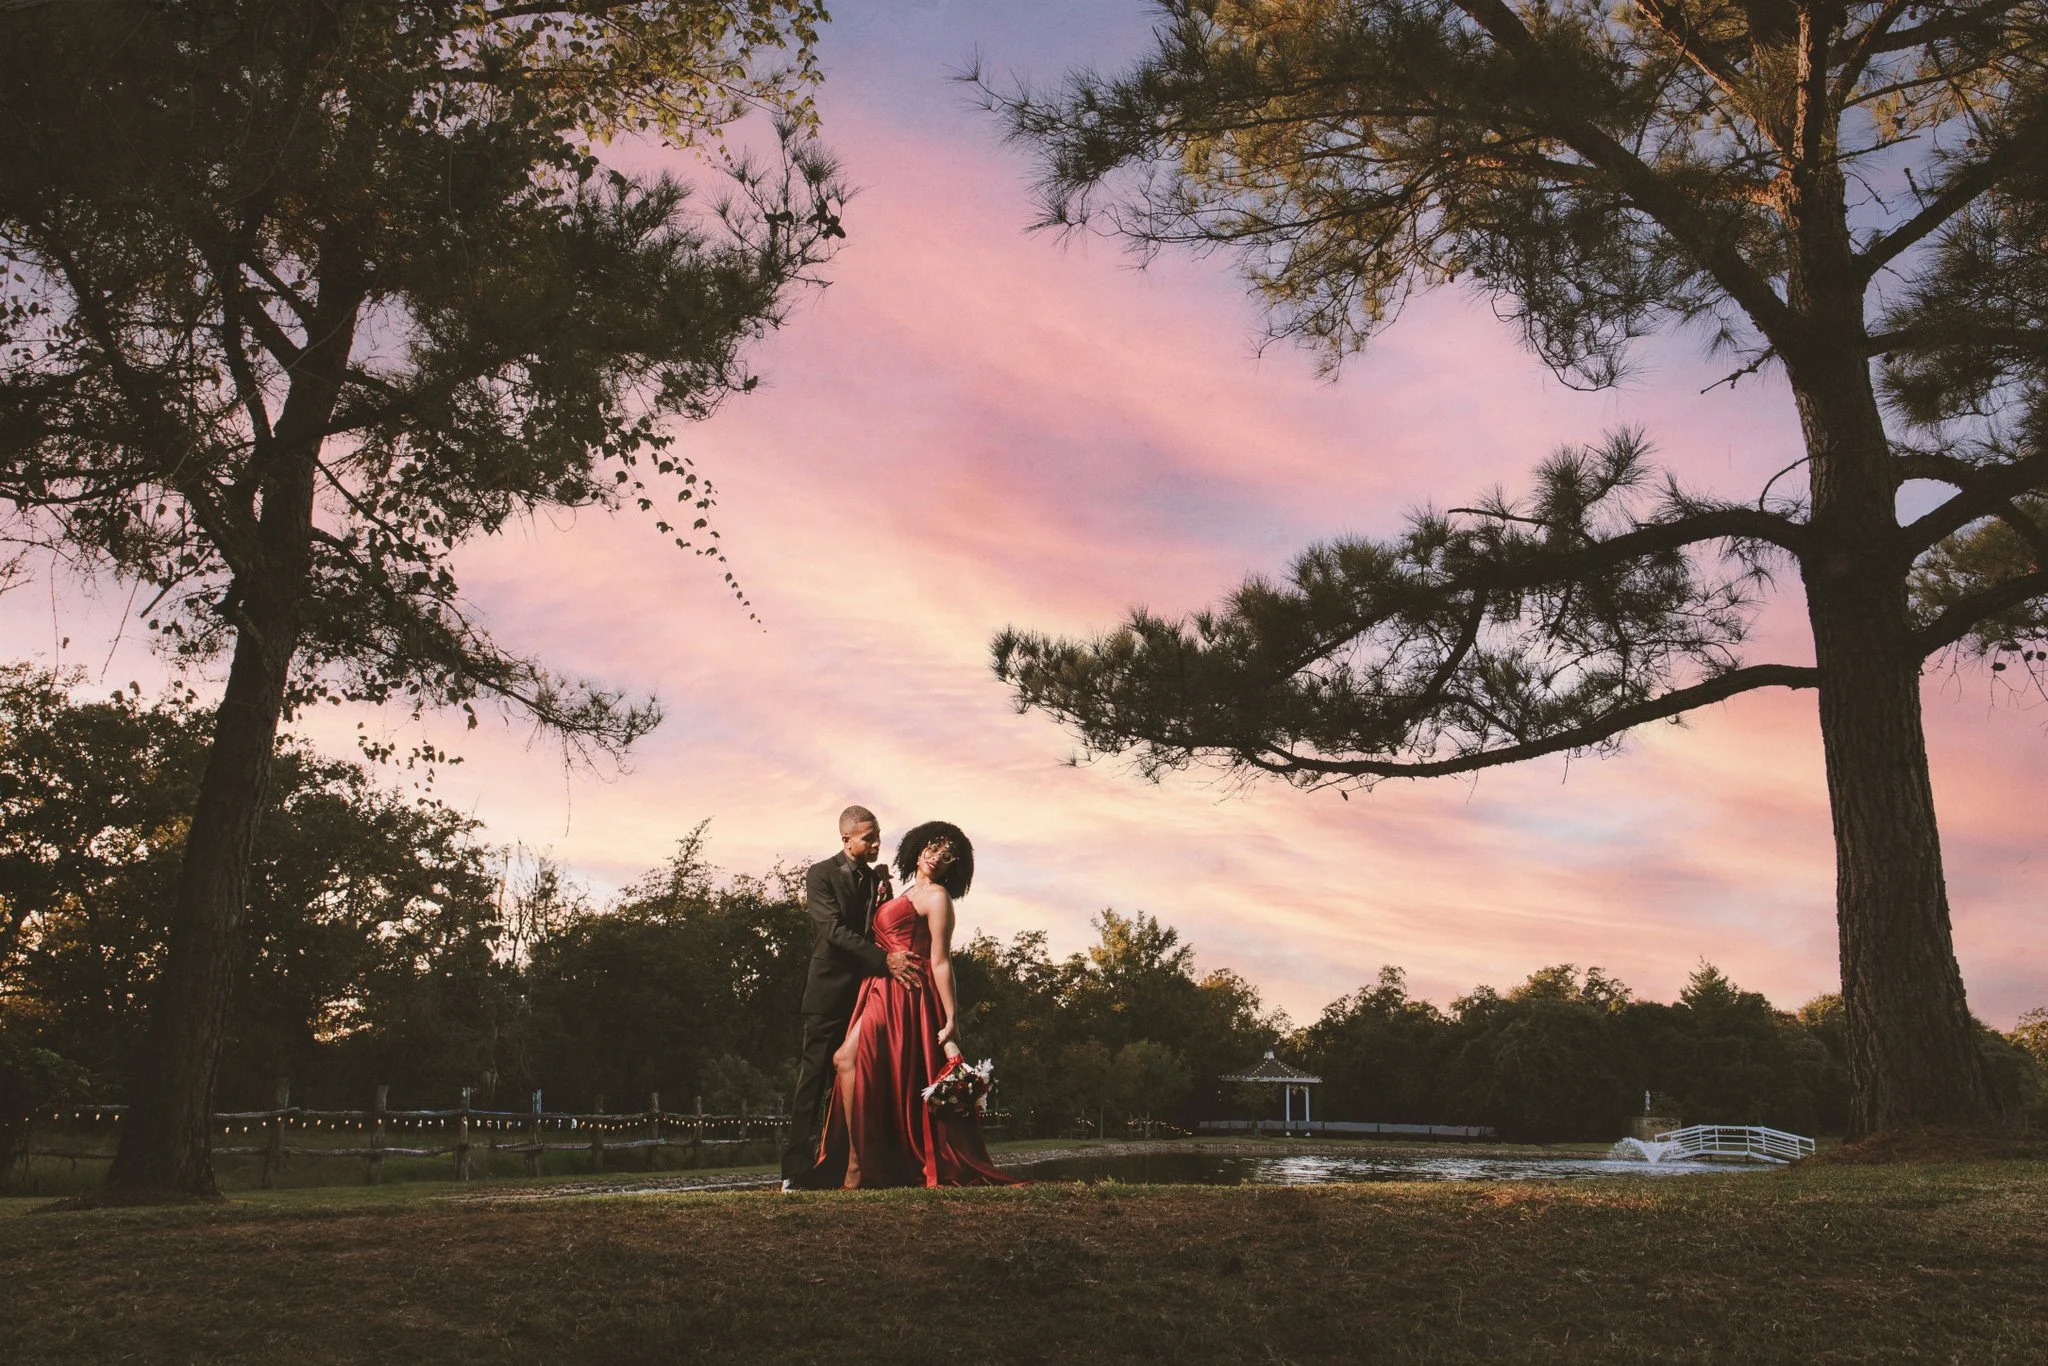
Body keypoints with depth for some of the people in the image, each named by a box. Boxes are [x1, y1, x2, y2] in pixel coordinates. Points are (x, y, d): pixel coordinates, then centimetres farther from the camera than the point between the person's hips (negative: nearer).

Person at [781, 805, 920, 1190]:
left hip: (869, 988, 5)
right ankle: (797, 1169, -4)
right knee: (813, 1077, -5)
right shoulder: (821, 875, -2)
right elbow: (835, 930, -15)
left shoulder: (878, 881, 16)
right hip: (830, 989, -5)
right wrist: (884, 959, -23)